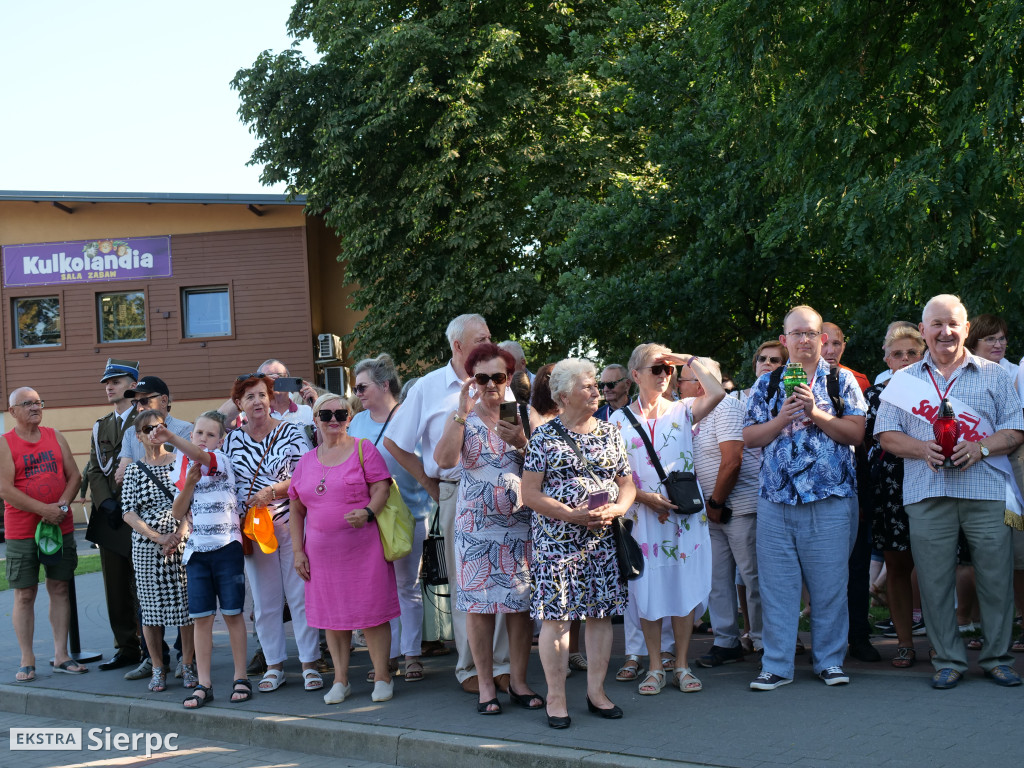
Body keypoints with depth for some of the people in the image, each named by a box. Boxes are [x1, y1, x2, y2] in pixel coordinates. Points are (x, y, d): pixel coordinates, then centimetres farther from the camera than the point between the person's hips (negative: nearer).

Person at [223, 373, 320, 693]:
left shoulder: (291, 432, 0)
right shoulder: (232, 440, 8)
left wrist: (272, 491, -17)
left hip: (291, 524, -3)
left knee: (301, 595, -3)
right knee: (264, 600, 5)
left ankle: (309, 664, 3)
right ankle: (274, 666, 14)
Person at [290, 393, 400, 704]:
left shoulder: (363, 449, 2)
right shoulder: (306, 462, 13)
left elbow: (382, 489, -5)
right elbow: (296, 510, 15)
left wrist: (368, 512, -25)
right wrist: (297, 550, 7)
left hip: (363, 547, -4)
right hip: (322, 553, 4)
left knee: (371, 612, -3)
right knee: (332, 615, 7)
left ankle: (382, 676, 7)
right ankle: (340, 679, 17)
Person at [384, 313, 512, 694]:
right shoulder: (429, 388, 5)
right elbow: (394, 441, 10)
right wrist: (430, 483, 6)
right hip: (457, 494, -1)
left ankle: (502, 663, 7)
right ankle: (469, 667, 13)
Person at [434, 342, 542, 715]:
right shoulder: (463, 419, 4)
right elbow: (444, 459, -15)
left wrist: (523, 442, -16)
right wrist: (463, 412, -18)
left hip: (519, 522, 1)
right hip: (476, 523, -1)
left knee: (520, 601, 3)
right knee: (479, 603, 0)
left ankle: (518, 681, 14)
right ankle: (486, 686, 9)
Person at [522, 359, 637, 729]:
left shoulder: (609, 432, 11)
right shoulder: (544, 436, -2)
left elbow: (627, 484, 13)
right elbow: (530, 493, -6)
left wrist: (615, 509, -9)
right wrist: (573, 515, -15)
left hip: (604, 538, 4)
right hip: (556, 539, -4)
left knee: (602, 612, 6)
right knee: (555, 615, -5)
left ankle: (596, 690, 17)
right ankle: (556, 698, 3)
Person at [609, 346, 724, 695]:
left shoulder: (682, 411, 6)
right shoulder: (619, 420, 6)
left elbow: (716, 393, -13)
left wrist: (687, 360, -3)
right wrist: (645, 497, -11)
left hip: (685, 512, 0)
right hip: (642, 514, 0)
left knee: (684, 585, 2)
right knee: (648, 589, 1)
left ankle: (681, 666, 12)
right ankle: (655, 668, 11)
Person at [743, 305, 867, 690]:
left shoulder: (842, 380, 7)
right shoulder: (767, 384, 12)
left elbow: (856, 432, -3)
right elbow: (749, 437, 7)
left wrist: (815, 413, -13)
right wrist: (782, 419, -9)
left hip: (830, 501, -2)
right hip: (775, 500, 2)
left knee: (829, 584, 2)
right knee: (776, 584, 3)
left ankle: (829, 660, 15)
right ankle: (776, 665, 9)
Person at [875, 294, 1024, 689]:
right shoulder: (905, 379, 15)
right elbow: (886, 434, 10)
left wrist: (980, 448, -11)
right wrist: (923, 449, -9)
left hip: (987, 492, -1)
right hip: (927, 494, 1)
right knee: (934, 580, 1)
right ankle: (948, 660, 12)